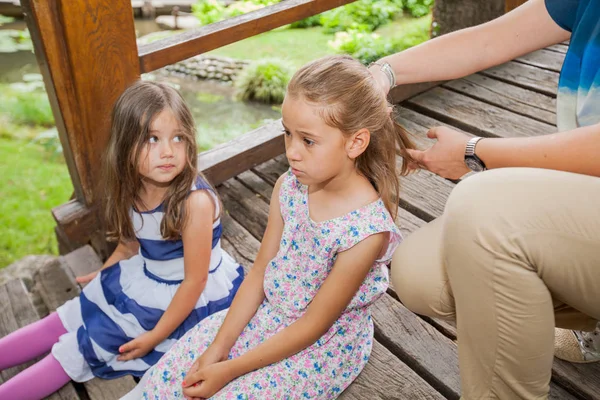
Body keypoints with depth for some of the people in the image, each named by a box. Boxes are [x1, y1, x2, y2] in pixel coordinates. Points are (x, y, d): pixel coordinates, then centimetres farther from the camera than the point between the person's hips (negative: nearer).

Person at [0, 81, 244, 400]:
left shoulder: (195, 202, -32)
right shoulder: (134, 188, -11)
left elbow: (194, 280, -23)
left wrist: (156, 335, -17)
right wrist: (103, 274, 22)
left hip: (187, 296, -6)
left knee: (90, 341, 0)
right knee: (65, 322, 10)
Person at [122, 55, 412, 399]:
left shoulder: (367, 231, -29)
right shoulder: (289, 187, -11)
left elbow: (313, 326, -22)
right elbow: (259, 273, -3)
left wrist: (229, 369, -17)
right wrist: (218, 348, -7)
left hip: (321, 346, -5)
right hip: (265, 316, 5)